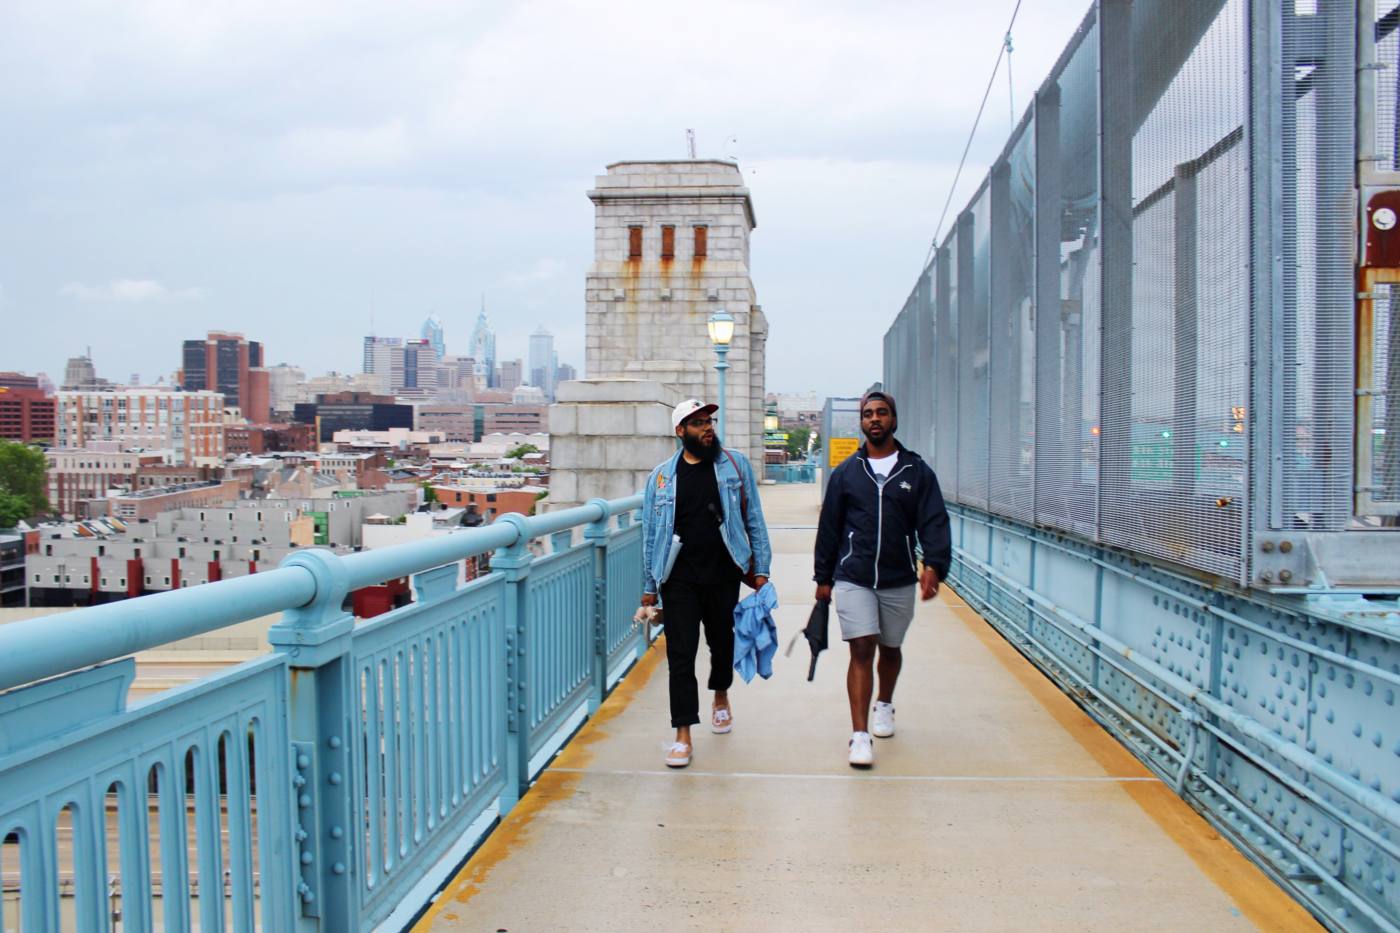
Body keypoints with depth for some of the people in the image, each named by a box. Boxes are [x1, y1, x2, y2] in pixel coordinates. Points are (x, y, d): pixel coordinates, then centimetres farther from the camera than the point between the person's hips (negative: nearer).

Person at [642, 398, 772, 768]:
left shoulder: (735, 465, 3)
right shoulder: (662, 475, 3)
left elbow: (753, 519, 5)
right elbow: (651, 533, 7)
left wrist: (760, 568, -1)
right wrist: (649, 586, 7)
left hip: (723, 574, 1)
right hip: (680, 578, -1)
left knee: (722, 641, 17)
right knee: (680, 655, -4)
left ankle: (721, 697, 46)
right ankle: (683, 735, 1)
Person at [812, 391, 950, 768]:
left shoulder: (917, 471, 1)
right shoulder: (846, 472, 4)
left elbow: (934, 522, -5)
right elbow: (829, 527, 8)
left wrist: (934, 565, -21)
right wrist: (823, 578, 9)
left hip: (899, 580, 1)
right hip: (853, 578, -1)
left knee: (890, 649, 17)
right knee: (861, 651, -11)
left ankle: (884, 705, 45)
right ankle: (860, 735, -10)